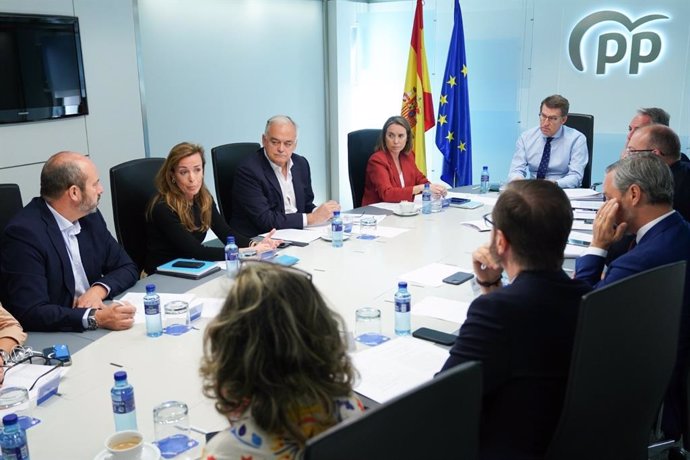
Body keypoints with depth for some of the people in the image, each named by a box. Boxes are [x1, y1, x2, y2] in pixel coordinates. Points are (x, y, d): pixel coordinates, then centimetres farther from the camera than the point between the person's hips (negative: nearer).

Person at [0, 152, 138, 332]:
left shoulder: (90, 216, 3)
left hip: (92, 335, 7)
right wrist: (96, 318, -33)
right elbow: (31, 312, -23)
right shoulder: (24, 232, -17)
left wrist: (99, 289, -10)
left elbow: (127, 268, 9)